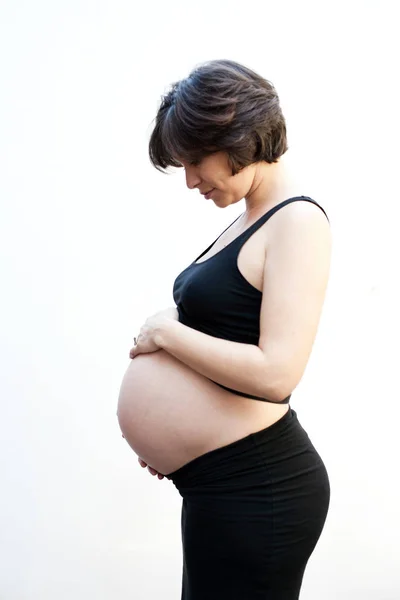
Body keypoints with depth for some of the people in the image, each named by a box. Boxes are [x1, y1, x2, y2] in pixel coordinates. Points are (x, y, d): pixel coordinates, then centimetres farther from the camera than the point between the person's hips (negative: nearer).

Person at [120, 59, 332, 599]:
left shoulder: (298, 221, -15)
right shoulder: (250, 220, 12)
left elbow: (274, 373, -25)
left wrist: (165, 333, -14)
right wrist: (167, 434, 10)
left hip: (257, 490, -9)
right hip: (223, 485, 9)